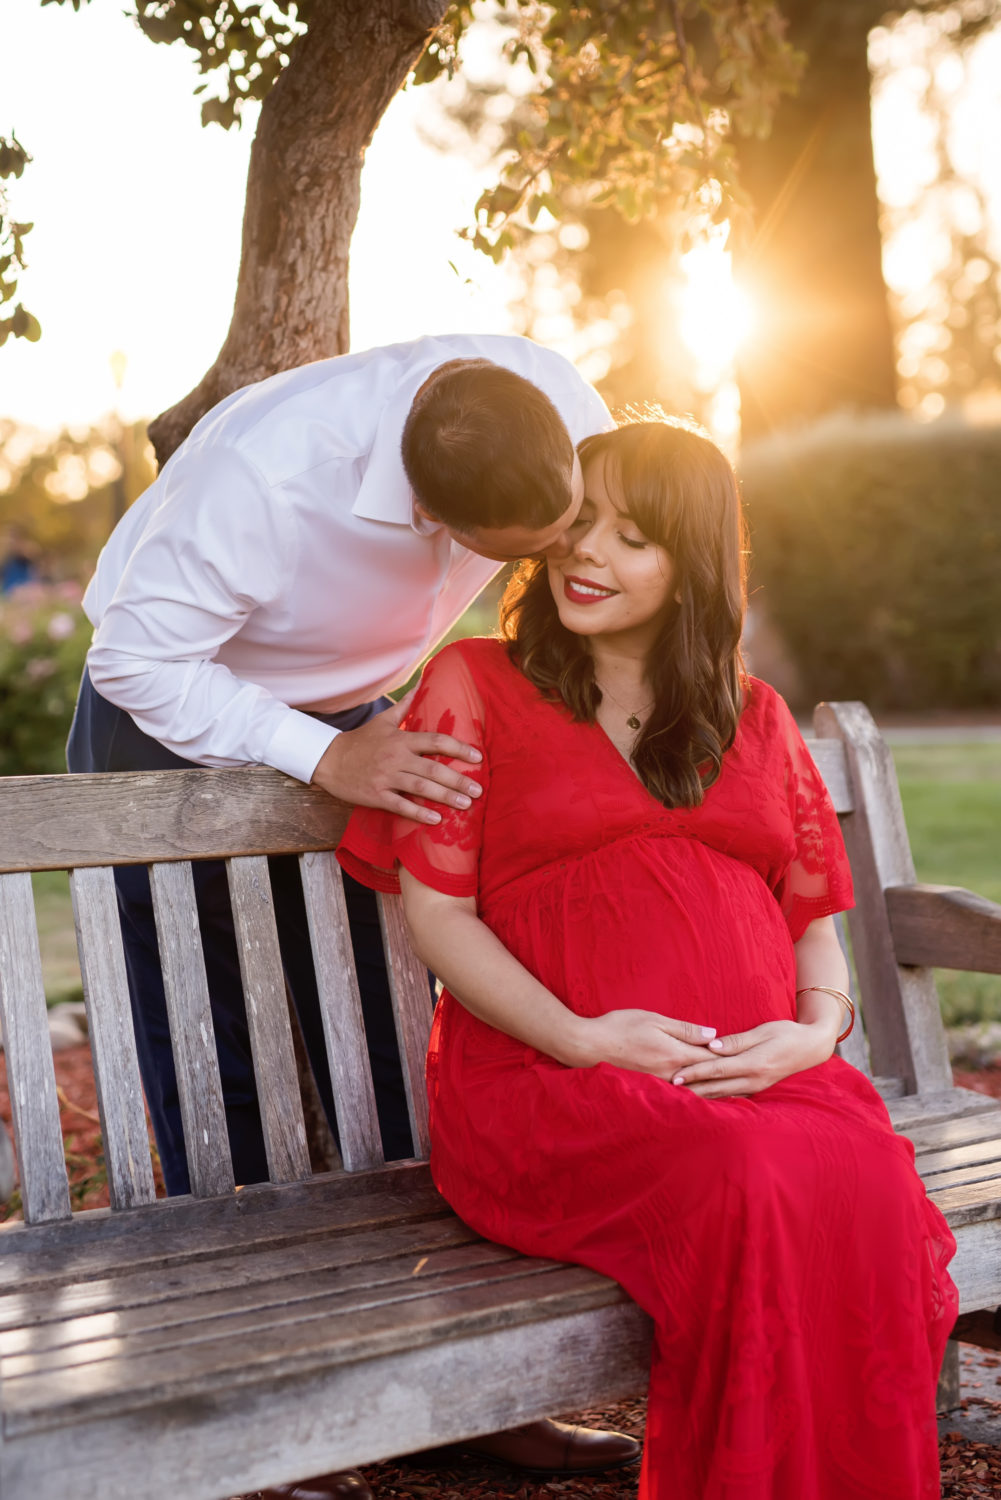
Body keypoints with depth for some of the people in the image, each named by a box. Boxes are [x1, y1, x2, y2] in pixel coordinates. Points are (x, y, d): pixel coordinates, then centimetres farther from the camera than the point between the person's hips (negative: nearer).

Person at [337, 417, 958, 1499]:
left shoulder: (753, 716, 23)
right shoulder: (474, 685, 12)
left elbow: (816, 913, 20)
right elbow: (436, 915, 3)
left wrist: (816, 1027, -2)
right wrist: (579, 1036, -11)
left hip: (759, 1074, 3)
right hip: (548, 1084, -3)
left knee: (871, 1191, -30)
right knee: (747, 1190, -34)